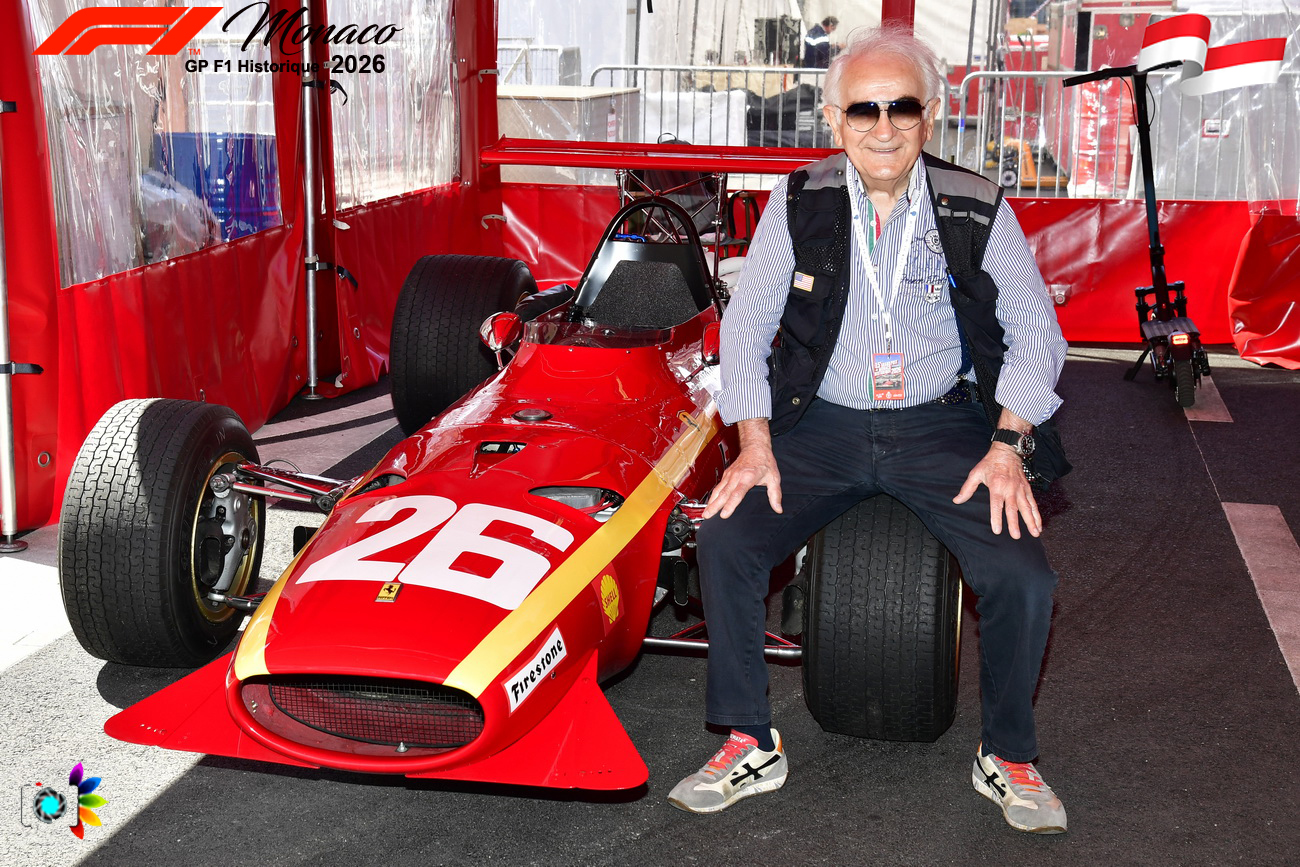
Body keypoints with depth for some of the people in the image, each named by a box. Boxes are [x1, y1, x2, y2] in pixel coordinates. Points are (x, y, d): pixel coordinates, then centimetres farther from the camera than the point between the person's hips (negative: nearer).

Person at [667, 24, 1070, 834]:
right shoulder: (799, 201, 0)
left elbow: (1036, 327, 1)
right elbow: (746, 322, 3)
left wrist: (1009, 446, -11)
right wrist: (755, 446, -8)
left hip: (940, 427, -1)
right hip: (821, 427, 1)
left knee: (1024, 575, -21)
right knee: (724, 539, -21)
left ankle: (1007, 756, 5)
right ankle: (750, 745, -2)